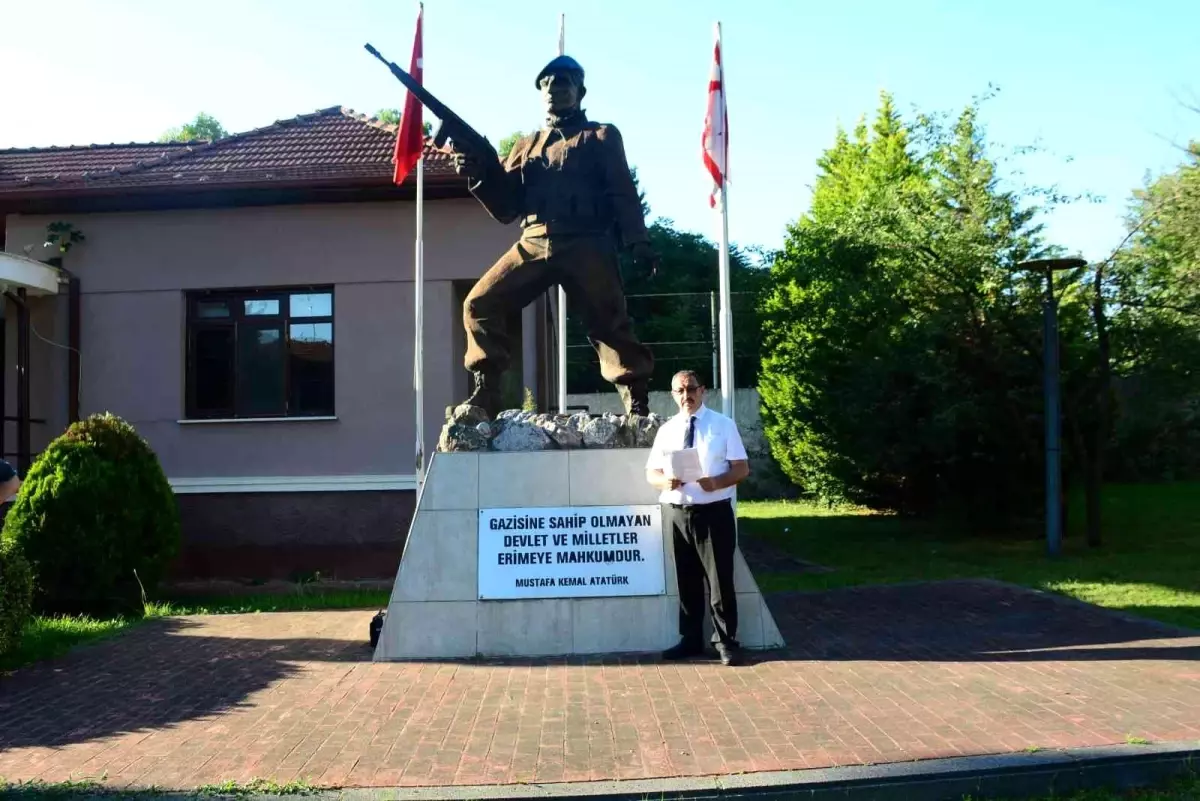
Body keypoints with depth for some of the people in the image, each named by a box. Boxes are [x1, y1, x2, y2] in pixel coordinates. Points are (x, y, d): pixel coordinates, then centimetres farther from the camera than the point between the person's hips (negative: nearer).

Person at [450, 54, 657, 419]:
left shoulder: (602, 136, 15)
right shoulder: (525, 146, 25)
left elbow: (624, 194, 3)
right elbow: (506, 208, 19)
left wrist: (637, 241, -13)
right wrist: (480, 174, 0)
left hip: (586, 245, -4)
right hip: (533, 244, 4)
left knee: (610, 322, -6)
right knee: (480, 304, -6)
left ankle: (637, 405, 0)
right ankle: (485, 393, 0)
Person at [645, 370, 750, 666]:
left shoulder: (723, 425, 1)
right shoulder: (666, 430, 9)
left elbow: (742, 468, -3)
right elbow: (651, 473, 11)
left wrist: (717, 482, -22)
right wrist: (666, 481, -13)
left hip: (714, 512, -3)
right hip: (676, 514, 3)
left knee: (720, 580, 1)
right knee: (686, 581, 12)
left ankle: (726, 642, 13)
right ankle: (691, 640, 23)